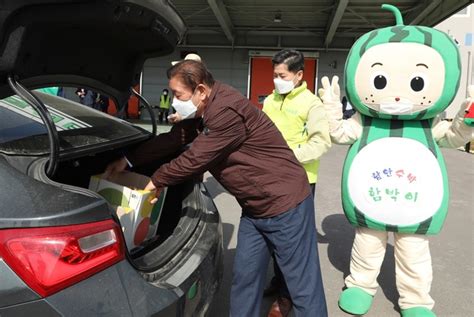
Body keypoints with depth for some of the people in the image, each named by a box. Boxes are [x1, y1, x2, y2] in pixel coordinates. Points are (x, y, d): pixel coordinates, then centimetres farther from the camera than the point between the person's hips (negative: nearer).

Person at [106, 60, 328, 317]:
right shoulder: (205, 112, 8)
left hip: (286, 204, -9)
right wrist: (128, 159, 11)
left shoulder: (226, 111, -24)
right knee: (244, 278, 16)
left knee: (303, 287, 3)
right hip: (254, 208, 10)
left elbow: (195, 158, -20)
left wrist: (157, 180, -4)